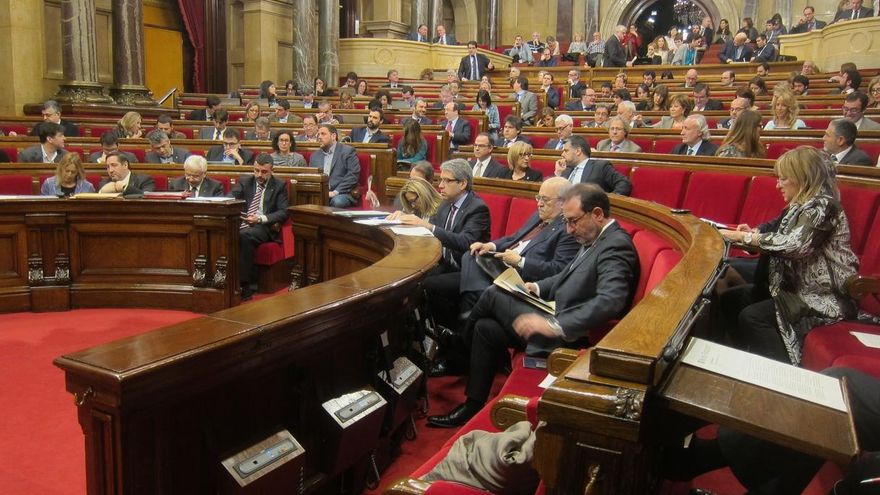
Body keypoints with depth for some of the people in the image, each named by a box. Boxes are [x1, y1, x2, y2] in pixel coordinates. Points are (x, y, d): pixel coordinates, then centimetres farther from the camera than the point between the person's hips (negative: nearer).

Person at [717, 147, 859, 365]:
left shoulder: (822, 206, -16)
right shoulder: (802, 205, 13)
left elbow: (794, 245, -29)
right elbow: (782, 239, 18)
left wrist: (744, 237, -21)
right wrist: (753, 234, -1)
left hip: (825, 298, -10)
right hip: (800, 287, 10)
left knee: (752, 317, -24)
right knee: (729, 299, 1)